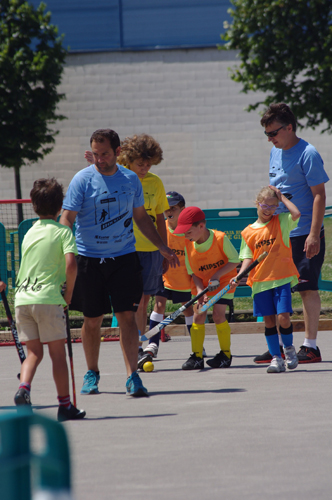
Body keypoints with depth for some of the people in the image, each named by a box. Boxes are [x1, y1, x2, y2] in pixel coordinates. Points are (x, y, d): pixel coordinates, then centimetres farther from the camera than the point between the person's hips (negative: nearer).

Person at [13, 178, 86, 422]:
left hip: (22, 298, 5)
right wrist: (68, 294, -2)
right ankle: (65, 405, 6)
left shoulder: (30, 233, 16)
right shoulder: (62, 232, -2)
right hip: (48, 299, -5)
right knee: (58, 353, 3)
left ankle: (23, 388, -13)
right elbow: (70, 264, -15)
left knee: (34, 352, 11)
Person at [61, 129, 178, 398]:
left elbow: (141, 217, 17)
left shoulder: (131, 179, 5)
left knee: (127, 316, -6)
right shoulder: (83, 179, -6)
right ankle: (92, 373, 24)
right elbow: (67, 218, -9)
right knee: (92, 320, 6)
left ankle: (133, 376, -6)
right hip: (89, 258, -2)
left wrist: (163, 247, 17)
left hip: (124, 257, 2)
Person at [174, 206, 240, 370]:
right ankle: (197, 356, -2)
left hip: (223, 280, -4)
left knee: (218, 314, -15)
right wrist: (200, 291, -19)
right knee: (198, 315, -8)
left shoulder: (220, 238, -23)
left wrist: (217, 275, -25)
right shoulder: (188, 245, -10)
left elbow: (234, 260, -14)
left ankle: (225, 354, -1)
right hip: (202, 283, 4)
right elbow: (193, 273, -4)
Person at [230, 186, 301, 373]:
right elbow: (248, 258, 6)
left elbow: (296, 213, -16)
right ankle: (276, 358, 9)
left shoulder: (281, 222, 3)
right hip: (260, 281, 2)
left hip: (282, 278, -2)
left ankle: (289, 347, 16)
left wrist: (281, 197, -5)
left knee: (283, 317, -11)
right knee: (269, 320, 1)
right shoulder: (248, 232, 8)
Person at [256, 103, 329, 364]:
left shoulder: (308, 154, -13)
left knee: (308, 288, -4)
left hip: (305, 235, -8)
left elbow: (319, 195, -15)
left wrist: (314, 235, -21)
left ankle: (311, 347, 1)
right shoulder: (276, 152, 11)